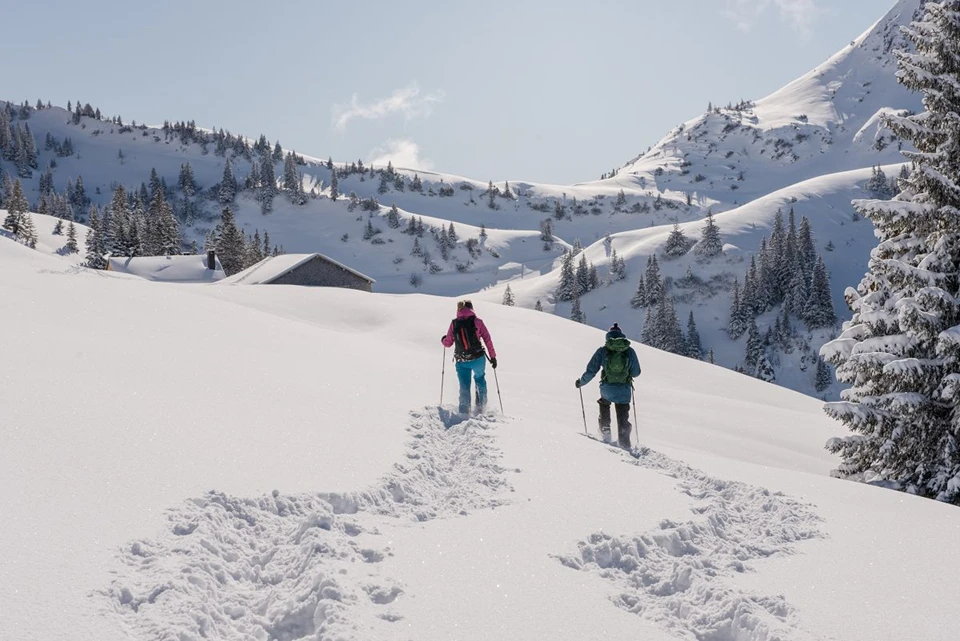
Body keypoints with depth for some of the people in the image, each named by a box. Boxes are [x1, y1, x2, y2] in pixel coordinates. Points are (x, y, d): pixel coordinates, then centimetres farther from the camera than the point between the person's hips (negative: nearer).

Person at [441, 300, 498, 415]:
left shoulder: (454, 323, 1)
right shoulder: (477, 321, -3)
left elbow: (448, 343, 5)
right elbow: (487, 339, -4)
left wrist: (443, 339, 28)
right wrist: (493, 357, 2)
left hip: (462, 362, 0)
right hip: (478, 359, 0)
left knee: (464, 387, 10)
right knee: (479, 379, 26)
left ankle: (464, 412, 1)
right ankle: (481, 405, 22)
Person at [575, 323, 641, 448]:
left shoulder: (602, 350, 1)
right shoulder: (630, 351, 4)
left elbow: (591, 371, 1)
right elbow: (636, 372, 7)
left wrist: (581, 382, 17)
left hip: (607, 389, 0)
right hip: (624, 389, 0)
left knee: (604, 403, 31)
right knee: (623, 418, 13)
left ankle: (605, 431, 26)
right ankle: (624, 442, 8)